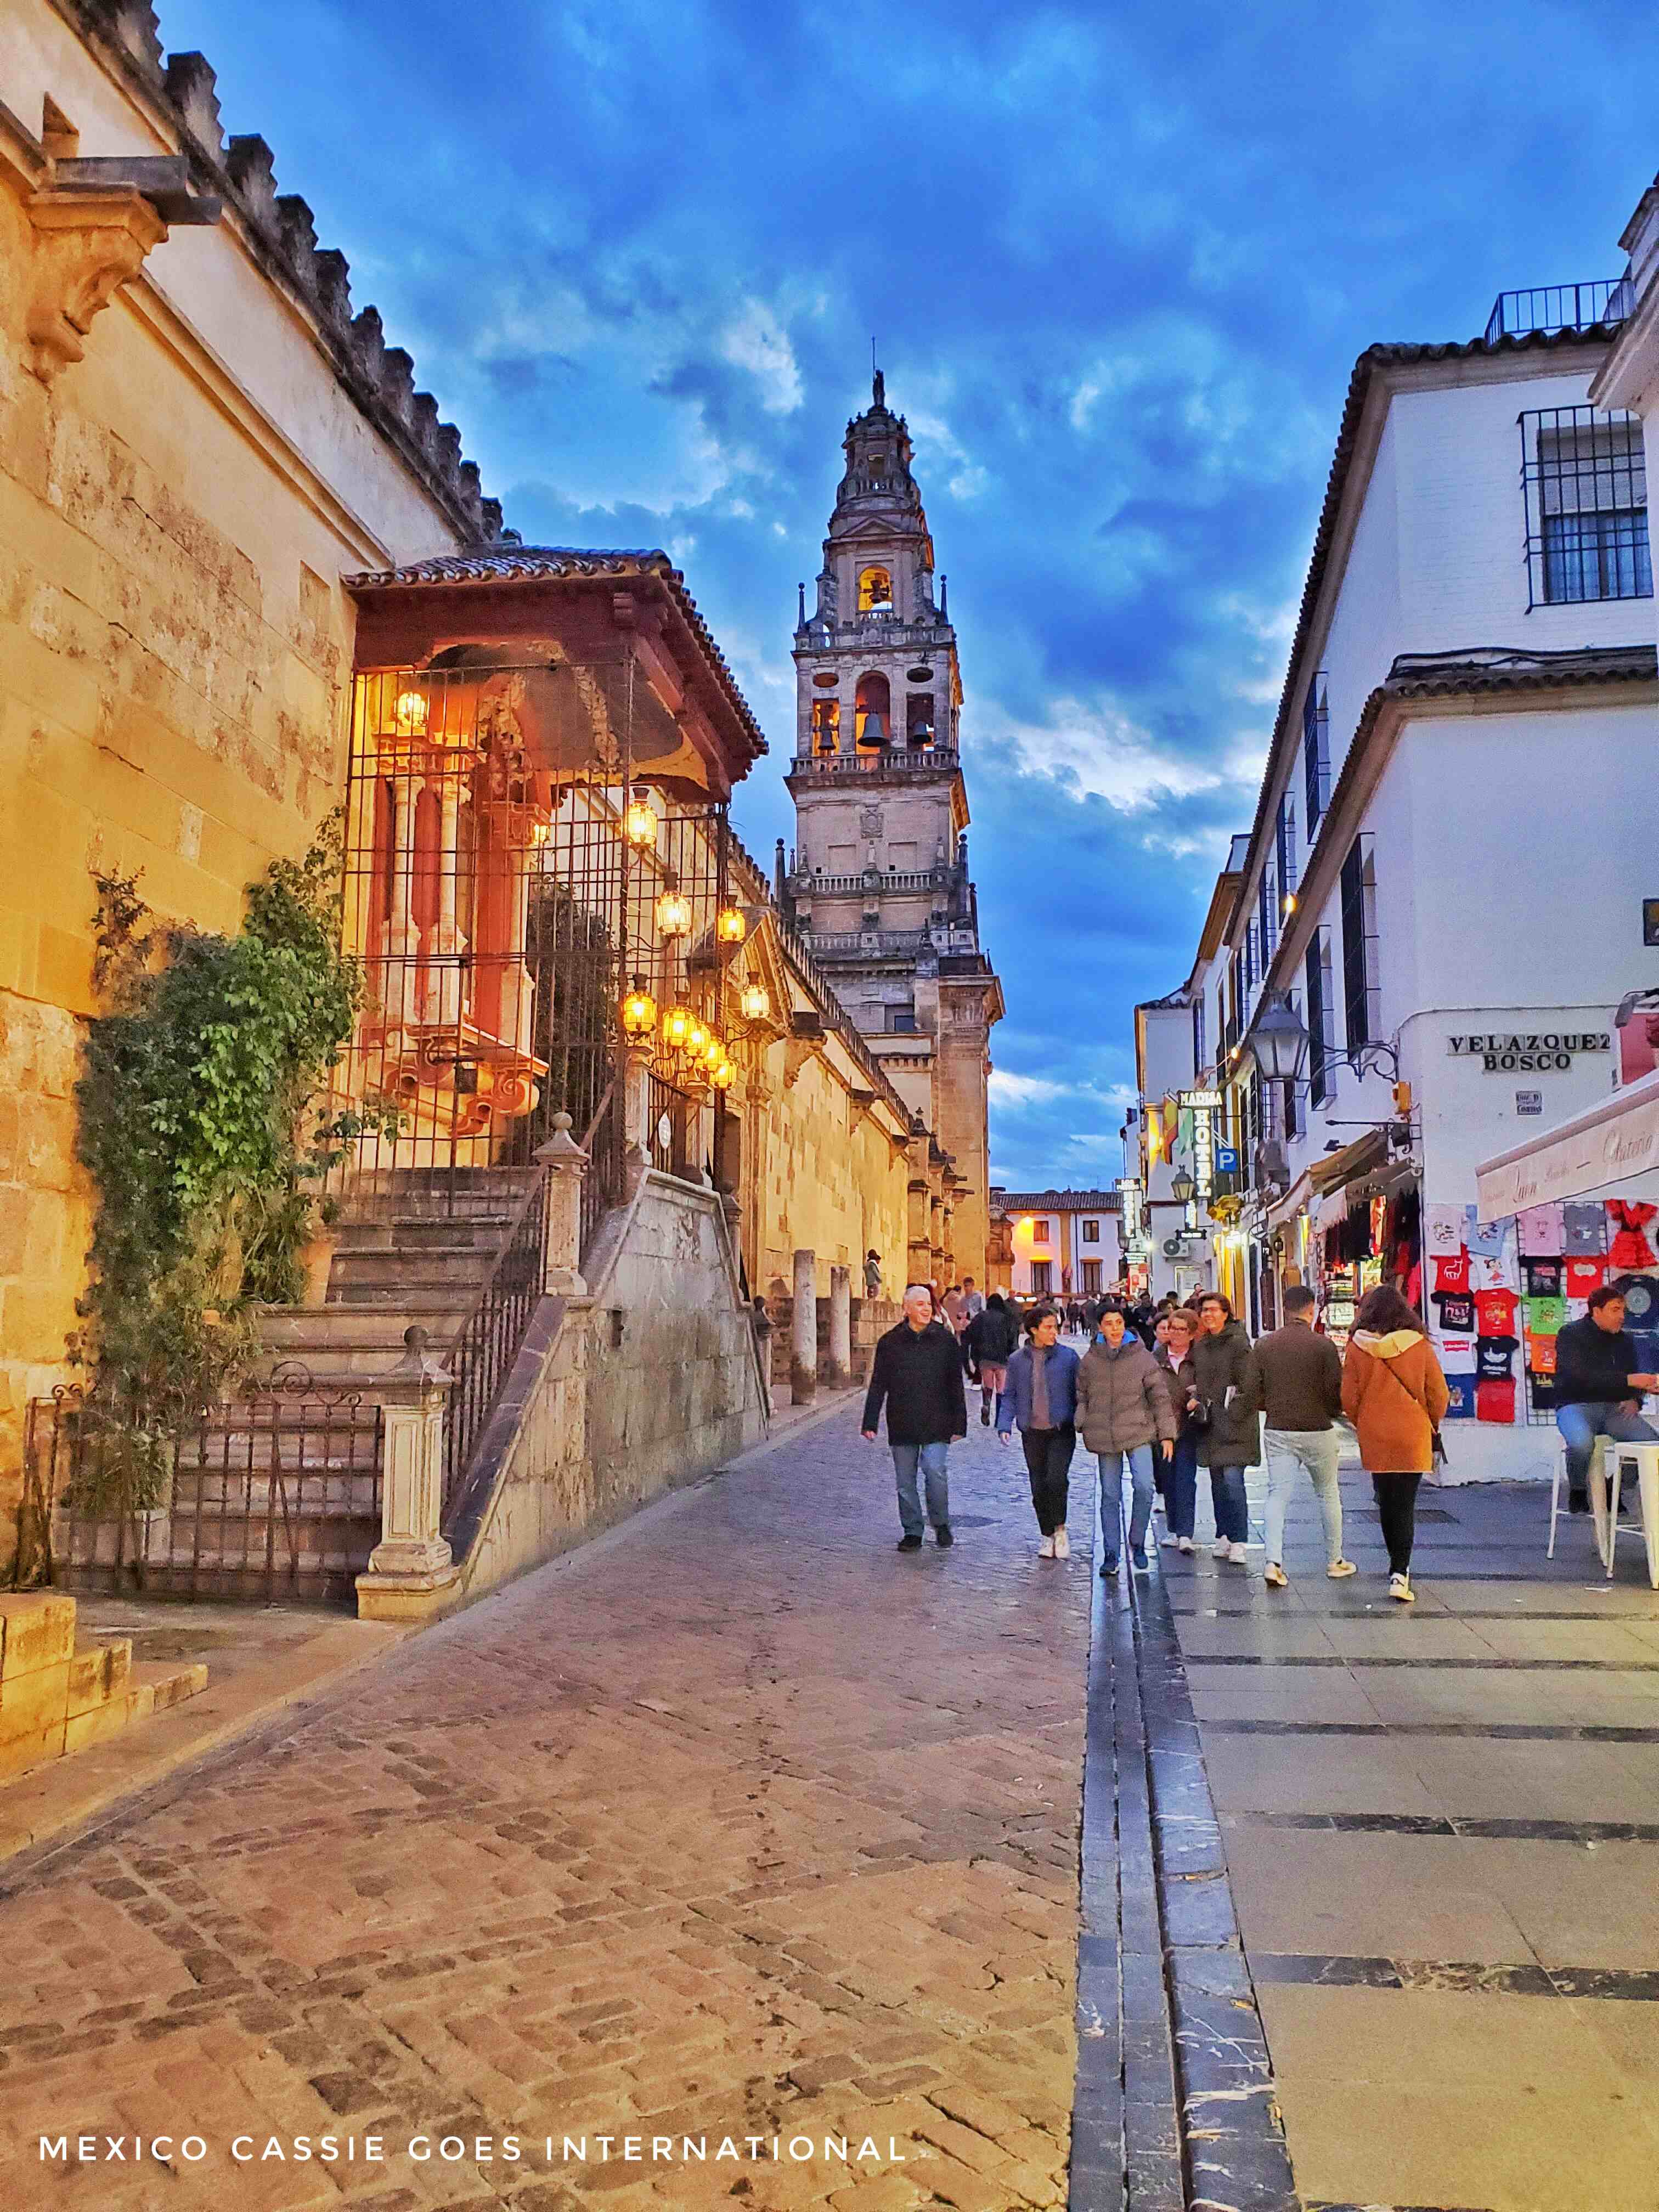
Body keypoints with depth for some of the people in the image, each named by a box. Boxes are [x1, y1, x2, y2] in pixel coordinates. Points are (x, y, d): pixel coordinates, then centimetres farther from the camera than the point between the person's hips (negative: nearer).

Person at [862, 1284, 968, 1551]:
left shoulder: (945, 1339, 3)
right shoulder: (889, 1342, 4)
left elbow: (956, 1386, 7)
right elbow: (878, 1386, 7)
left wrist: (959, 1424, 4)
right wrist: (870, 1423, 1)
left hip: (936, 1424, -1)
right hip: (902, 1425, 2)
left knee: (936, 1472, -13)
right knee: (905, 1481, 6)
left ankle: (941, 1524, 10)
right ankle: (912, 1532, 19)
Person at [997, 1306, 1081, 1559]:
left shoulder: (1068, 1357, -1)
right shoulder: (1018, 1360, 4)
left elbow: (1078, 1392, 2)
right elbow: (1009, 1396, 9)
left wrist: (1080, 1422, -8)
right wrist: (1004, 1424, -4)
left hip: (1061, 1430, -2)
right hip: (1032, 1433, 3)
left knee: (1056, 1479, -17)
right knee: (1038, 1486, 7)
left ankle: (1060, 1529, 4)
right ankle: (1047, 1535, 23)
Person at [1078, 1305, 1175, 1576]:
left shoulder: (1142, 1358, 0)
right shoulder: (1089, 1361, 5)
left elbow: (1160, 1397, 2)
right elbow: (1081, 1396, 16)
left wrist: (1167, 1434, 0)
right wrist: (1083, 1425, 4)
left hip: (1138, 1433, -2)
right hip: (1104, 1437, 2)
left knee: (1144, 1486, -16)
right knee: (1110, 1495, 6)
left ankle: (1138, 1542, 6)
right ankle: (1110, 1554, 15)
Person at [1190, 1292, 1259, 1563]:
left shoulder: (1239, 1344, -9)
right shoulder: (1200, 1346, 13)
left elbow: (1250, 1386, -12)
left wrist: (1232, 1415, -13)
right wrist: (1196, 1400, 6)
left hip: (1233, 1424, -7)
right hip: (1209, 1425, 7)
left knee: (1232, 1480, -13)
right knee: (1217, 1482, 11)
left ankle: (1239, 1543, -8)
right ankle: (1223, 1537, 18)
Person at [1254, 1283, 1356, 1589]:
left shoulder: (1264, 1345, 0)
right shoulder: (1323, 1345, -10)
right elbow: (1337, 1392, -9)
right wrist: (1331, 1411, 12)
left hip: (1277, 1431, 2)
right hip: (1318, 1430, -2)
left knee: (1277, 1494, 3)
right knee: (1328, 1494, 14)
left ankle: (1273, 1561, -10)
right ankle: (1335, 1561, 23)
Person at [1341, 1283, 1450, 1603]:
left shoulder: (1358, 1347, -5)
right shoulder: (1420, 1346, -6)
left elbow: (1348, 1397, -1)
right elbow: (1439, 1395, 0)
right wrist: (1431, 1426, 18)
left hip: (1374, 1437, 1)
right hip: (1412, 1437, -1)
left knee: (1386, 1502, 16)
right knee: (1406, 1506, 2)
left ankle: (1398, 1566, 29)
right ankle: (1400, 1573, -8)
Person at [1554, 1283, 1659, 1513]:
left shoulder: (1623, 1341, 15)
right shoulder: (1571, 1335, -4)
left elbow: (1633, 1383, 21)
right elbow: (1581, 1376, -19)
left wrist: (1634, 1401, -4)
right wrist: (1627, 1380, -26)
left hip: (1614, 1408, 5)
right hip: (1577, 1406, -5)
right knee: (1582, 1443, -38)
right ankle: (1577, 1492, -6)